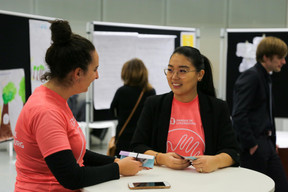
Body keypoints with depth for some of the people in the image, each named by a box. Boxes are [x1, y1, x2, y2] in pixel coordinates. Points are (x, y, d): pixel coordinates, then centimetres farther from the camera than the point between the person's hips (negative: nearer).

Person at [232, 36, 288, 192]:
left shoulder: (266, 78, 16)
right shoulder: (250, 77, -13)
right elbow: (238, 115, -21)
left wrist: (272, 141, 14)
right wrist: (251, 145, -18)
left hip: (267, 145, 9)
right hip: (253, 147, -9)